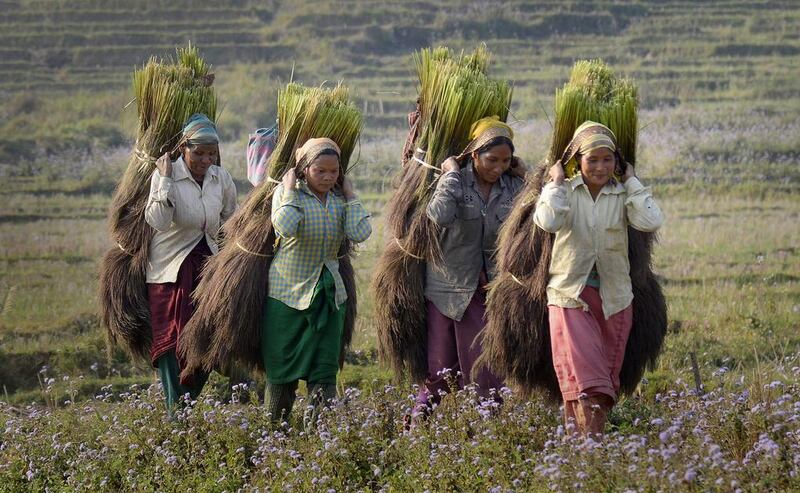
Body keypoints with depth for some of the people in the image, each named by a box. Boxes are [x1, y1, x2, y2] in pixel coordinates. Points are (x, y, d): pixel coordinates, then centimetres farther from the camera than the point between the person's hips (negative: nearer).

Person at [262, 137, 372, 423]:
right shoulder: (287, 193, -8)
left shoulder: (339, 199, 4)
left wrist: (350, 196, -6)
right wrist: (290, 192, -19)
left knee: (325, 370, -1)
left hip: (328, 294, 3)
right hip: (288, 292, -3)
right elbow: (286, 227, -28)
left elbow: (360, 233, -12)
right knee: (283, 369, 4)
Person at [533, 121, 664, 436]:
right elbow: (548, 221, -23)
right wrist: (556, 182, -12)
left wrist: (632, 182, -8)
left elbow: (651, 221, -17)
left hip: (613, 298, 3)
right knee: (585, 376, -15)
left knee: (606, 378, 6)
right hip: (571, 295, -3)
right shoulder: (566, 192, -2)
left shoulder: (622, 195, 2)